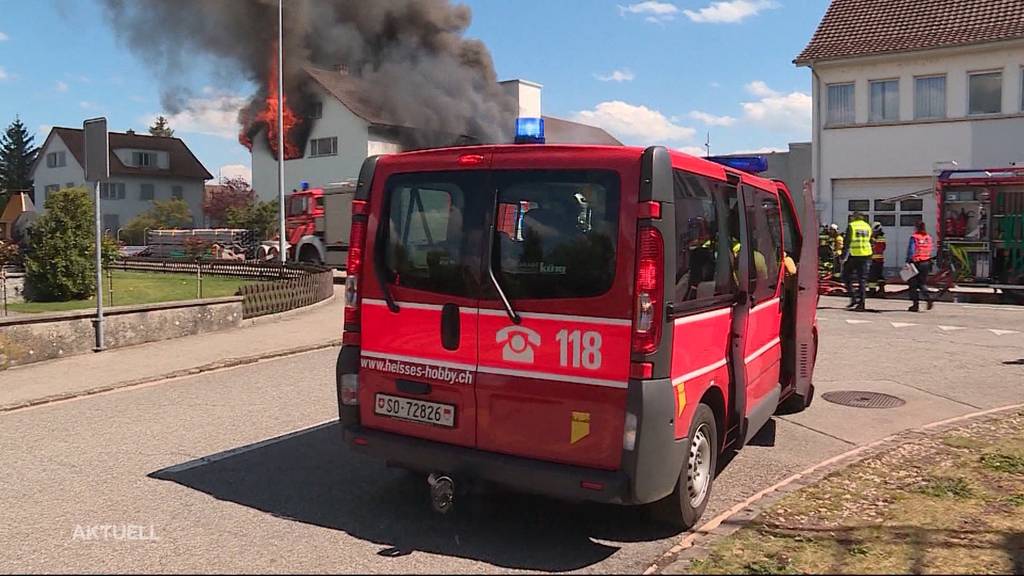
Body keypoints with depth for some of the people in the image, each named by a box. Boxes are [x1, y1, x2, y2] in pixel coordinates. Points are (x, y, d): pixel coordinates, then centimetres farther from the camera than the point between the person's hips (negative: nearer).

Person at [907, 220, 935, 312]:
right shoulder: (929, 237, 7)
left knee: (913, 284, 4)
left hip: (916, 262, -5)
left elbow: (911, 251, -14)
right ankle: (929, 299, -6)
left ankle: (916, 304, 3)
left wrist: (908, 261, -13)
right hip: (926, 262, 5)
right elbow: (930, 251, 11)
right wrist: (930, 261, 19)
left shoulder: (914, 237, -10)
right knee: (923, 283, 16)